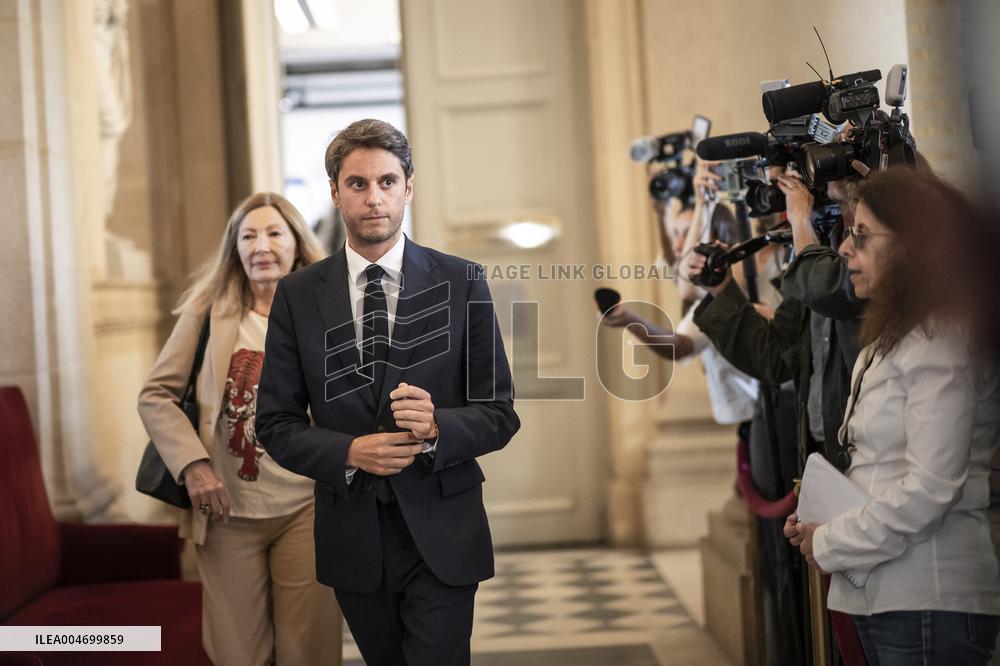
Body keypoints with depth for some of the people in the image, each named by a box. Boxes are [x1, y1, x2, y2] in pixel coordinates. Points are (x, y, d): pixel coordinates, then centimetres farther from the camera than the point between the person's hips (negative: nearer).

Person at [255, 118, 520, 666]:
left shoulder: (462, 283, -3)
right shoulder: (297, 295, 0)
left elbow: (499, 414, -2)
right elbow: (276, 424, 1)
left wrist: (437, 427, -22)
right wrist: (350, 452, -17)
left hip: (441, 538, -2)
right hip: (351, 537, 2)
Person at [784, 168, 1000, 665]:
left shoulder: (940, 344, -13)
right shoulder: (889, 340, 17)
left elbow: (930, 488, -20)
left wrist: (831, 545, -11)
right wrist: (819, 522, 3)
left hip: (929, 598, -9)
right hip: (877, 595, 9)